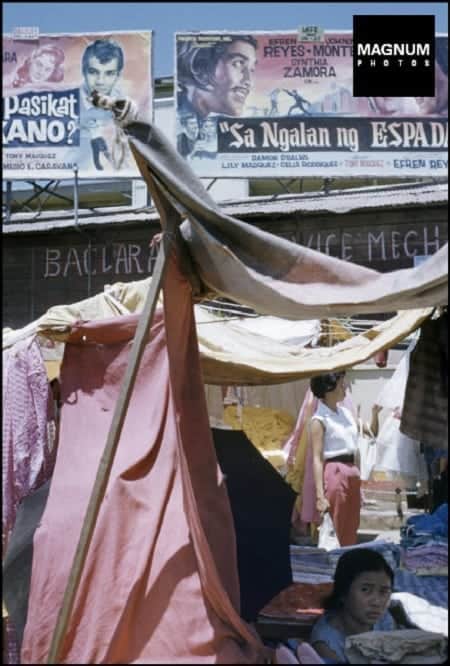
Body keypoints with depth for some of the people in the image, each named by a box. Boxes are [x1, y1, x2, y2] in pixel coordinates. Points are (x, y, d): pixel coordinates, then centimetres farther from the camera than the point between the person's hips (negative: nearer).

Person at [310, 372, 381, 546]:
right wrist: (320, 495, -20)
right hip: (334, 473, -7)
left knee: (351, 534, 13)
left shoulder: (345, 412, 11)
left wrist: (375, 413, 0)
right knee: (336, 535, -1)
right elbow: (317, 458, -14)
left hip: (352, 472, 7)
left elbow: (372, 433, 20)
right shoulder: (319, 420, -10)